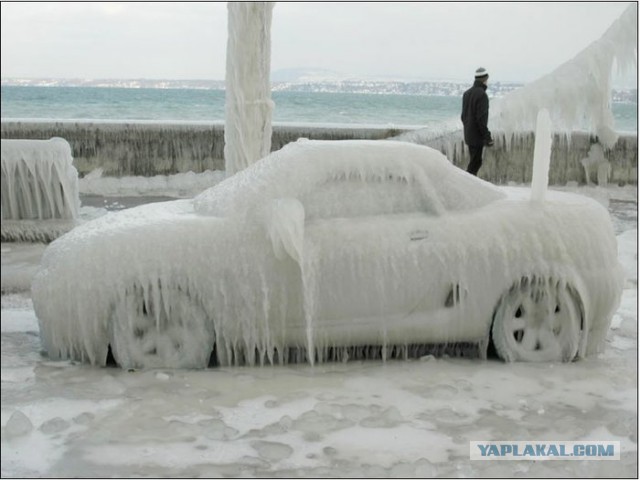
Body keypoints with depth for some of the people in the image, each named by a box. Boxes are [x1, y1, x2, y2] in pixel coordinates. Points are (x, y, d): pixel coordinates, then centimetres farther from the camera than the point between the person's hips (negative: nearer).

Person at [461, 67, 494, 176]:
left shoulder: (467, 93, 10)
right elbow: (481, 118, -20)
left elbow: (463, 115, 16)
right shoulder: (481, 94, -16)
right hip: (477, 135, -9)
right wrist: (487, 136, -17)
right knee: (475, 162, -5)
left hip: (468, 135, 9)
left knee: (475, 160, 16)